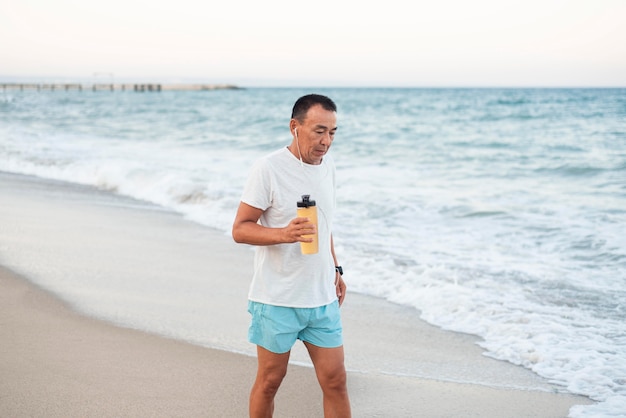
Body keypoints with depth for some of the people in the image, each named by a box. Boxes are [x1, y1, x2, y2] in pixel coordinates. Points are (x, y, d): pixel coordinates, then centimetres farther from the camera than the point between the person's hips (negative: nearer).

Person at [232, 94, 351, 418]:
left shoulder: (327, 166, 7)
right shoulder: (268, 169, -14)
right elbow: (240, 230, -13)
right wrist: (284, 234, -29)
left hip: (322, 298, 5)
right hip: (277, 300, -5)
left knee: (335, 381, 5)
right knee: (269, 382, 8)